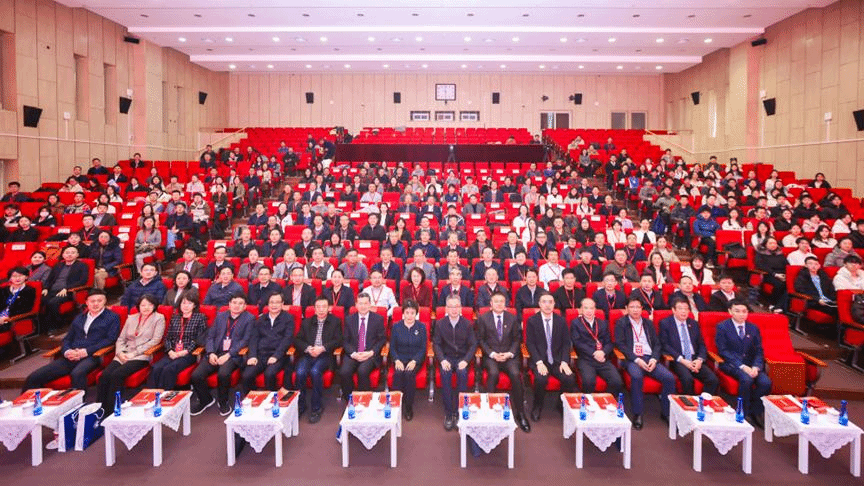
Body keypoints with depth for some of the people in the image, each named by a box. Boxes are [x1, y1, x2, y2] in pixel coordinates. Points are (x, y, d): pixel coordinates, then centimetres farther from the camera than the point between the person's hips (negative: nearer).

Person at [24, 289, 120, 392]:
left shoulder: (112, 317, 9)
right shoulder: (79, 318, 27)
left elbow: (110, 339, -3)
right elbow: (67, 338, 24)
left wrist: (86, 351, -13)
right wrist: (66, 351, 0)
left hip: (91, 357, -6)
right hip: (70, 358, 6)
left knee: (77, 374, -39)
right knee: (33, 378, -8)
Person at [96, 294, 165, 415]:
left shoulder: (159, 318, 6)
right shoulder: (131, 318, 22)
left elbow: (155, 340, -4)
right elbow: (121, 339, 18)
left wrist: (134, 353, -10)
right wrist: (120, 353, -3)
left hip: (142, 356, -5)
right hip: (124, 355, 5)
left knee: (117, 374, -27)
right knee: (104, 375, -21)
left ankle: (110, 411, -20)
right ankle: (99, 410, -17)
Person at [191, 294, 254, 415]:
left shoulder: (249, 319, 5)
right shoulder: (220, 316, 19)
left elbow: (245, 340, -4)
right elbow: (210, 336, 15)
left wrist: (228, 355, -14)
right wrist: (211, 353, -4)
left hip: (233, 355, -4)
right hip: (215, 353, 4)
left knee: (223, 374, -33)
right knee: (196, 376, -17)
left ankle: (223, 402, -3)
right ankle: (205, 400, 12)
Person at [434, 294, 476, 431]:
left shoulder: (467, 324, 1)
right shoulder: (440, 324, 2)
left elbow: (473, 344, 0)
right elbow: (436, 344, 1)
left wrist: (466, 360, -16)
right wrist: (442, 360, -16)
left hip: (462, 358, 0)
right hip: (446, 357, 0)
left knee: (462, 373, -32)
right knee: (445, 374, -30)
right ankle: (448, 413, -21)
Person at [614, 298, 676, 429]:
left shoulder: (648, 323, 21)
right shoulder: (621, 323, 8)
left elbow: (657, 344, 16)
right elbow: (620, 344, -3)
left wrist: (654, 359, -5)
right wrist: (636, 360, -14)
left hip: (650, 358, 4)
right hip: (631, 359, -4)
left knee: (669, 377, -21)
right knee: (637, 376, -36)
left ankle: (666, 412, -1)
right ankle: (637, 414, -21)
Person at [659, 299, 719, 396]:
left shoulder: (694, 324, 19)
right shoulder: (665, 323, 4)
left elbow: (702, 344, 16)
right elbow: (665, 345, -5)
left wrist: (700, 359, -5)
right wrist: (682, 360, -15)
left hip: (695, 360, 4)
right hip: (677, 360, -4)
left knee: (714, 380, -21)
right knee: (687, 379, -33)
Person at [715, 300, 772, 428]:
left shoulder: (753, 328, 14)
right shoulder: (722, 327, 0)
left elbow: (759, 351, 9)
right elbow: (723, 351, -8)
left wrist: (756, 367, -11)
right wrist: (742, 366, -18)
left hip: (750, 365, 4)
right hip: (731, 364, -4)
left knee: (766, 382, -24)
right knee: (746, 379, -32)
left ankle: (755, 412, -3)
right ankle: (744, 414, -15)